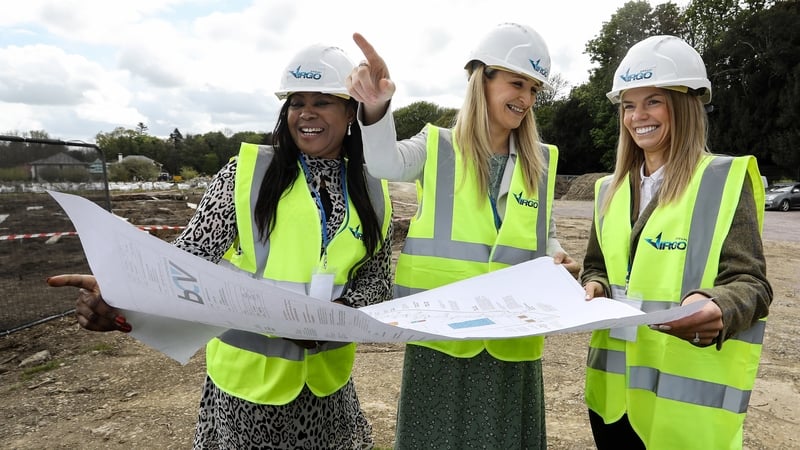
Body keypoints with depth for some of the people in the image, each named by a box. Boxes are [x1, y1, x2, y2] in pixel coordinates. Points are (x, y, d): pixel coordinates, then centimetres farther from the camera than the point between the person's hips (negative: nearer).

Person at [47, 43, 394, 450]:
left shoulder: (372, 193, 0)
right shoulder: (248, 170, -8)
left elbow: (376, 281, 3)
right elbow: (193, 252, -14)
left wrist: (338, 313, -17)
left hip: (326, 376, 3)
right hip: (247, 373, -2)